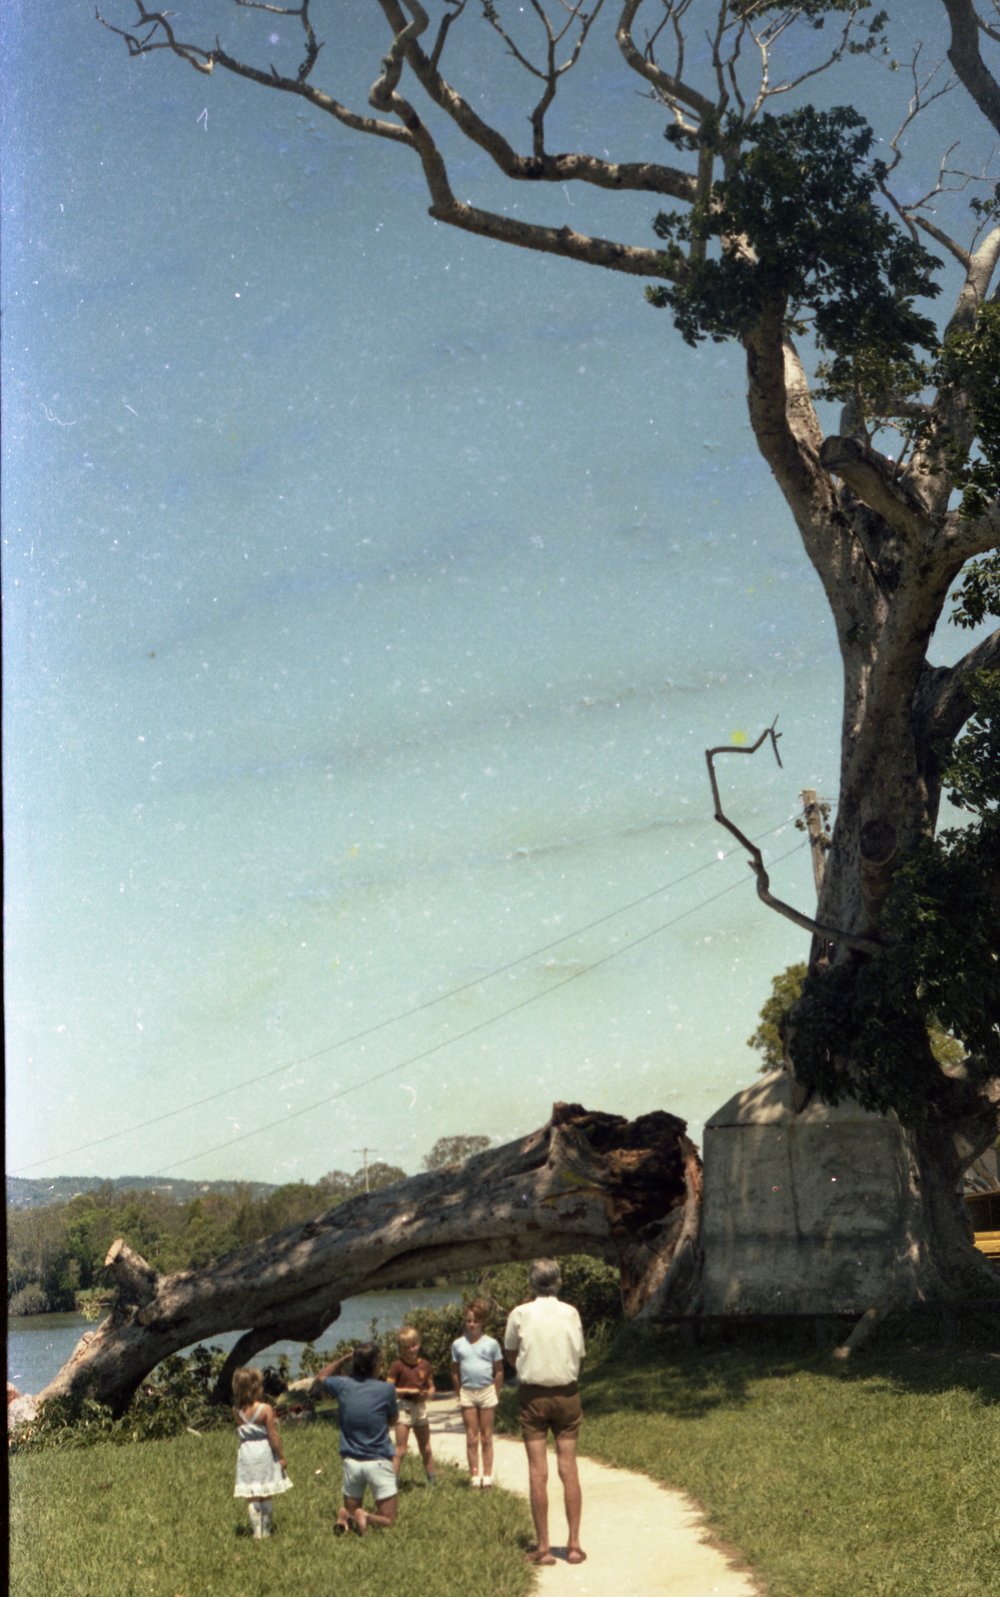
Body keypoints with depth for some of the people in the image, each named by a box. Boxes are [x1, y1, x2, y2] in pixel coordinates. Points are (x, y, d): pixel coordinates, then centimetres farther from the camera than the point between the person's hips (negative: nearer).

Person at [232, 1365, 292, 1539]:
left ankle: (257, 1531, 10)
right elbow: (273, 1436, -13)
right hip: (264, 1453, -3)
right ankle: (266, 1530, 16)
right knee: (266, 1496, 10)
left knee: (251, 1497, 9)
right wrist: (281, 1456, -4)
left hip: (246, 1453, 3)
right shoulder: (265, 1409, -16)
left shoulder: (237, 1410, -5)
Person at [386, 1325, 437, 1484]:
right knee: (400, 1450, -6)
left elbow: (432, 1387, 12)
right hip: (404, 1407, -5)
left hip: (420, 1407, 5)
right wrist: (407, 1391, -22)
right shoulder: (397, 1366, -10)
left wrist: (428, 1393, -10)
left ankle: (432, 1481, 27)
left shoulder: (424, 1365, 3)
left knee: (426, 1449, 16)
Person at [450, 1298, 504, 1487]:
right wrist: (459, 1394, 4)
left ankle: (487, 1475, 11)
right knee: (471, 1438, 4)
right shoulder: (458, 1344, 1)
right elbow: (455, 1372, 6)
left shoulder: (491, 1343, -3)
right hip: (467, 1392, 1)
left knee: (486, 1438, 6)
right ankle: (474, 1476, 9)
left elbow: (499, 1371, 1)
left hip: (486, 1391, -1)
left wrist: (496, 1394, -1)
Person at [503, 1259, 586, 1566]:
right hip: (566, 1393, 1)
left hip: (532, 1394, -1)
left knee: (538, 1472, 2)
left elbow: (510, 1354, 6)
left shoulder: (520, 1314, -7)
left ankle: (543, 1546, 2)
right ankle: (574, 1544, 6)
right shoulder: (570, 1313, -4)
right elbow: (579, 1356, 3)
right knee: (569, 1469, 5)